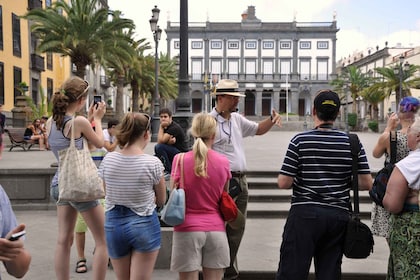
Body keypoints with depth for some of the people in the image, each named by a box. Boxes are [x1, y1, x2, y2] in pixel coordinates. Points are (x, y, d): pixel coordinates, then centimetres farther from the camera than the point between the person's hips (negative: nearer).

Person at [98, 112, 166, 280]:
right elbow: (161, 200, -3)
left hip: (113, 224, 4)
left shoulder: (108, 160, -6)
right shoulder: (153, 163, -15)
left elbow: (107, 192, 8)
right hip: (144, 225, -4)